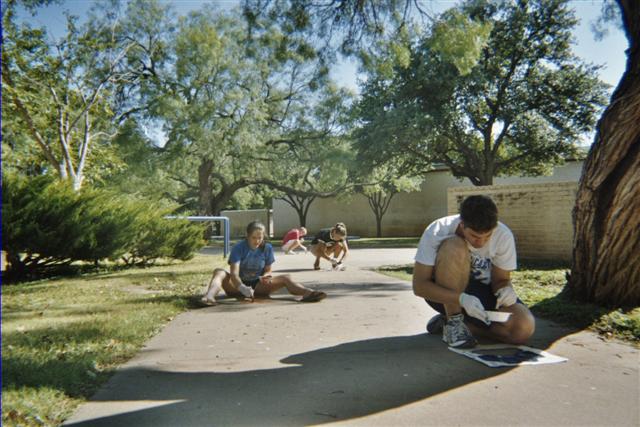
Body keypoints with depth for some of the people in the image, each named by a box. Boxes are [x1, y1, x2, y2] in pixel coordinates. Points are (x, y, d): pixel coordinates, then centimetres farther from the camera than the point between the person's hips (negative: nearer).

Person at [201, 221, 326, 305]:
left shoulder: (267, 248, -4)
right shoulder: (238, 248, -14)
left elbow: (268, 271, 5)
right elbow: (234, 274, -25)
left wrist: (265, 277, -21)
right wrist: (242, 288, -45)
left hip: (257, 286, 2)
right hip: (238, 286, -2)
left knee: (285, 278, -20)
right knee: (219, 272, -30)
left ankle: (308, 293, -47)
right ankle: (209, 295, -60)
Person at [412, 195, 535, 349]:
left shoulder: (504, 236, -17)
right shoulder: (437, 231, -25)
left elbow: (501, 279, -4)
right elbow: (419, 285, -25)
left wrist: (506, 290, -30)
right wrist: (461, 298, -39)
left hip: (480, 292, 4)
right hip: (445, 294, -3)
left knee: (524, 328, -24)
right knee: (455, 248, -33)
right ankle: (453, 322, -18)